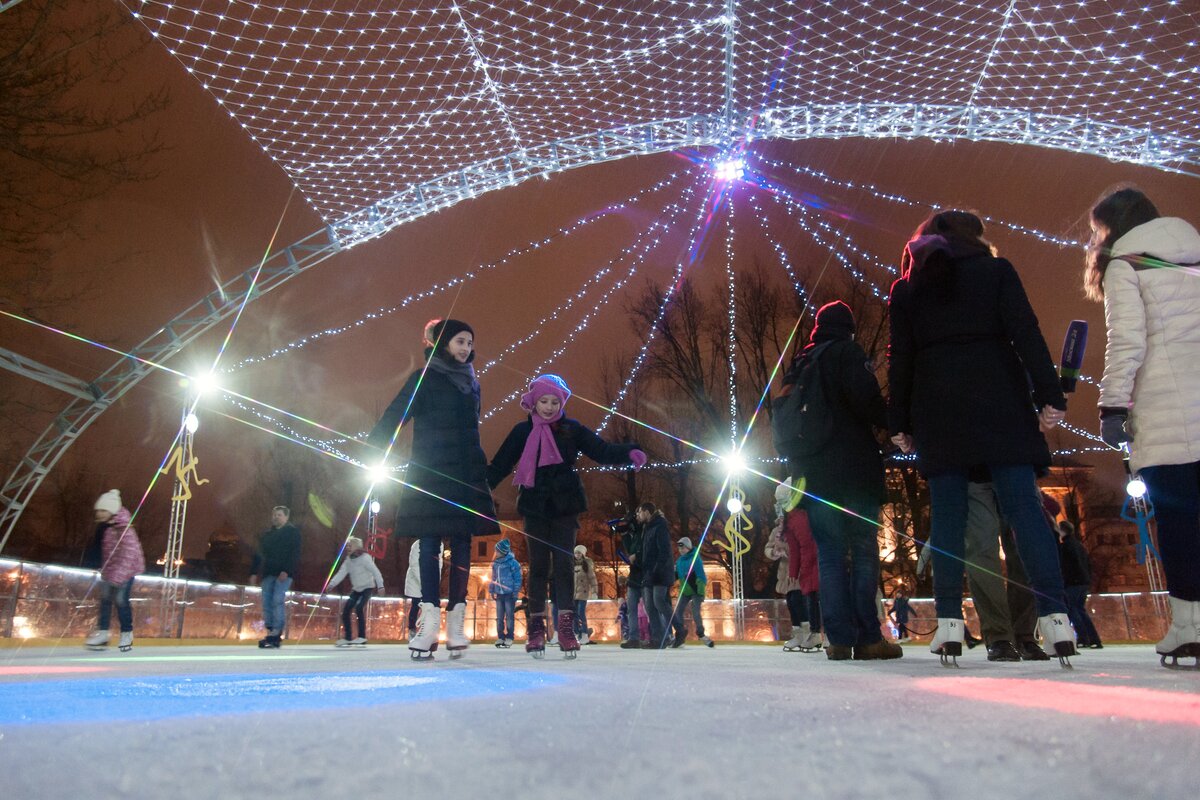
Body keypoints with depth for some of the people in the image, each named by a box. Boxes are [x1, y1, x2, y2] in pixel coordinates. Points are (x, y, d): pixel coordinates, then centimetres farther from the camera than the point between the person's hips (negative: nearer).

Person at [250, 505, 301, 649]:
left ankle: (276, 634, -15)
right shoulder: (265, 534, 19)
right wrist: (254, 572, 9)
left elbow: (294, 553, -9)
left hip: (284, 573, -6)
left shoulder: (292, 532, 1)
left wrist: (286, 571, -18)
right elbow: (259, 554, 19)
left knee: (278, 601, -15)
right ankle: (270, 632, 6)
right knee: (267, 602, 1)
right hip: (268, 572, 6)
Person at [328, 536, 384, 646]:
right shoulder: (348, 559, 2)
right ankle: (347, 638, 11)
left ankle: (362, 637, -15)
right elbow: (341, 572, -6)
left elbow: (375, 571, -22)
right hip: (356, 589, 7)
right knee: (346, 610, 0)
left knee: (359, 608, -24)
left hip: (368, 587, -7)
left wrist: (380, 585, -29)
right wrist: (332, 584, -20)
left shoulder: (365, 557, -18)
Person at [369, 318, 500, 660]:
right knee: (430, 542, -5)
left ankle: (456, 622, 2)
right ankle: (430, 619, -6)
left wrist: (482, 470, 19)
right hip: (430, 475, -5)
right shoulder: (425, 377, 1)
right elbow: (395, 414, -7)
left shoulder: (471, 383, 16)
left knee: (462, 543, 1)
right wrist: (370, 450, -18)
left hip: (466, 476, 5)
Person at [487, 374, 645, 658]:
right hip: (535, 506, 0)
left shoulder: (572, 429, 3)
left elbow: (602, 450, -4)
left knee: (564, 562, -2)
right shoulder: (522, 431, 4)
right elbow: (500, 465, 4)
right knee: (538, 564, 3)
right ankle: (536, 626, 9)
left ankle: (566, 626, -1)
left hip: (565, 506, 0)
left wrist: (628, 453, -21)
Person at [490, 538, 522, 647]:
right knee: (499, 617, 9)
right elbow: (493, 578, 16)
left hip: (509, 594, -5)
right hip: (499, 594, 5)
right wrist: (491, 590, 13)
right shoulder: (495, 563, 7)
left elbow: (517, 578, -8)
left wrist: (515, 592, -11)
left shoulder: (512, 563, -9)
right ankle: (500, 637, 17)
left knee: (509, 617, 1)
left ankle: (509, 638, 8)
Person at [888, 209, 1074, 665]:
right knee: (1023, 504, -2)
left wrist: (899, 422, 7)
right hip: (997, 398, -1)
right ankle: (1054, 615, -9)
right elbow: (1025, 333, -2)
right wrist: (1049, 396, -5)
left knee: (946, 512, -1)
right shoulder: (996, 270, 9)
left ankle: (949, 621, -5)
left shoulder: (906, 288, 13)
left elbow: (900, 358, 7)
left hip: (937, 405, 1)